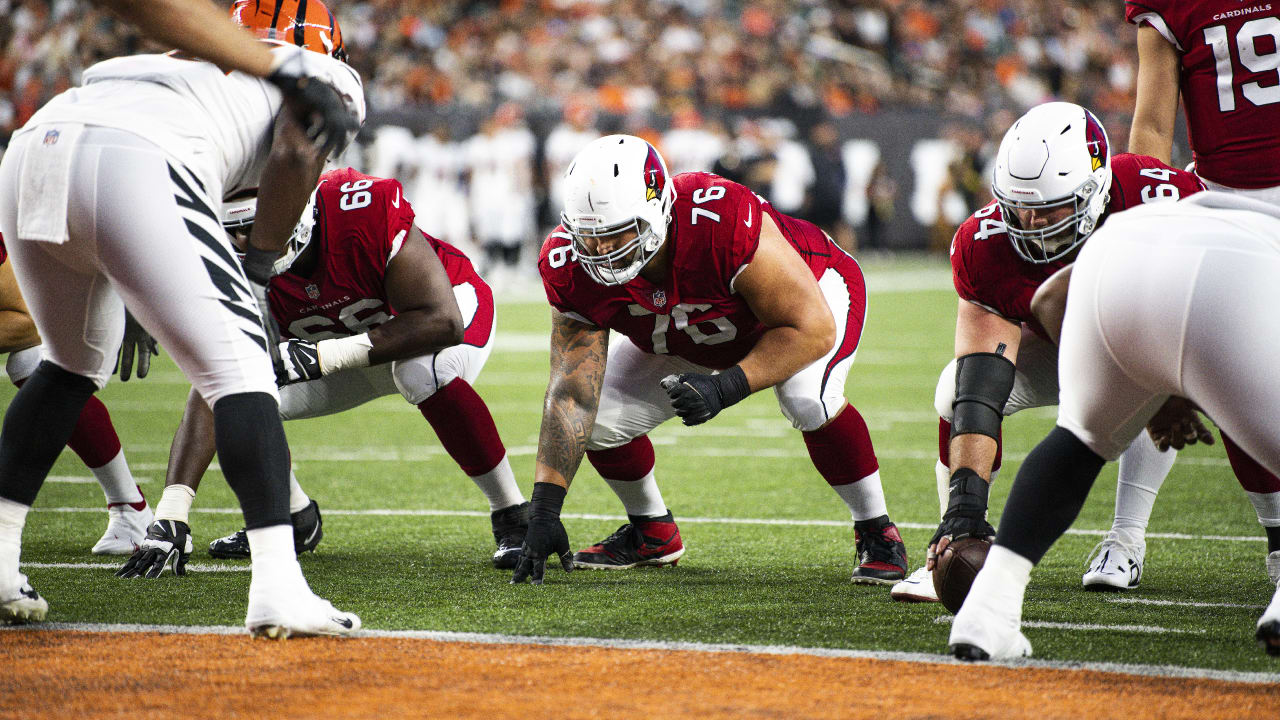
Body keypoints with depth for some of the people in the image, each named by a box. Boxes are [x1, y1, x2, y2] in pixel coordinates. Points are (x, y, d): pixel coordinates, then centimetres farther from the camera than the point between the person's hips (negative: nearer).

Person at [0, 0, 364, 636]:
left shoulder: (186, 61, 41)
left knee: (73, 363, 27)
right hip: (133, 168, -6)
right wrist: (257, 277, 9)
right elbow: (296, 155, 4)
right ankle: (276, 586, -15)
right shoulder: (330, 79, 24)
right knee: (238, 367, -2)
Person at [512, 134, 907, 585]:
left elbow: (812, 329, -35)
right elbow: (572, 393, -24)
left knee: (808, 400, -34)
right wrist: (544, 510, -31)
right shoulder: (573, 266, -30)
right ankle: (652, 533, 21)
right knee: (598, 419, -8)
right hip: (685, 339, 5)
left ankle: (876, 533, -11)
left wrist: (725, 388, -46)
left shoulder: (724, 223, -45)